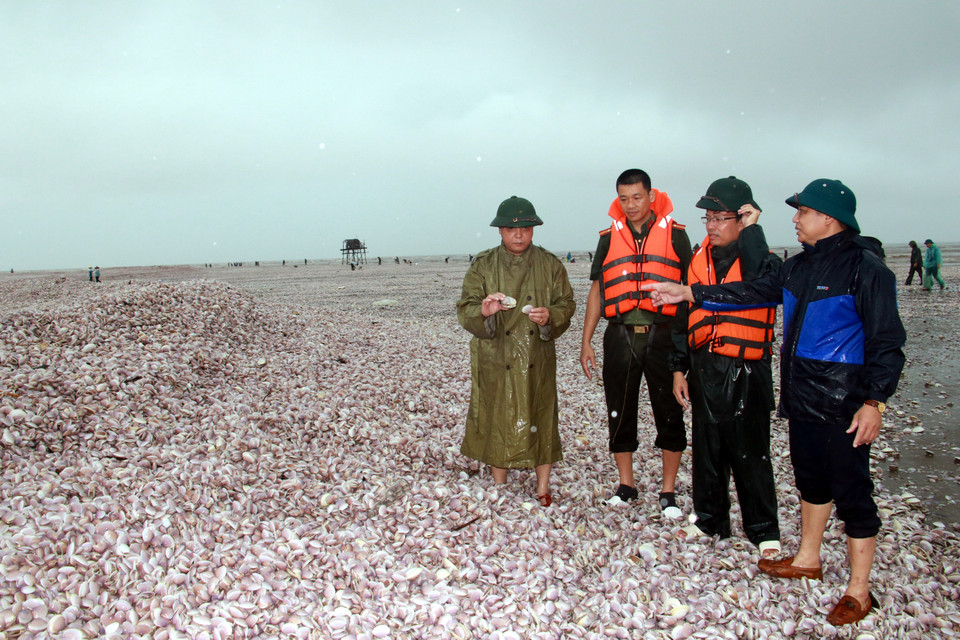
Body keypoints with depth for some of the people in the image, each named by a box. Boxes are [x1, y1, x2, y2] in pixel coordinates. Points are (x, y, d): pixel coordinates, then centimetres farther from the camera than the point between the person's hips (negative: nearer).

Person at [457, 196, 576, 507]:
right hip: (495, 361, 0)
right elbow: (464, 310, -2)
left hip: (537, 362, 1)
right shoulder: (482, 266, 2)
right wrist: (483, 311, -25)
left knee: (541, 418, 4)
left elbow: (566, 304, 6)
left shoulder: (550, 264, 5)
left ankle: (543, 490, 21)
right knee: (497, 421, 6)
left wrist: (550, 317, -17)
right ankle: (499, 489, 25)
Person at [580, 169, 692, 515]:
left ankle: (668, 491, 16)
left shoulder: (675, 234, 4)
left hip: (662, 334, -2)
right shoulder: (609, 237, 11)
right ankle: (626, 485, 24)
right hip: (620, 335, 2)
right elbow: (596, 292, 13)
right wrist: (585, 342, 8)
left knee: (669, 414, 2)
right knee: (620, 413, 8)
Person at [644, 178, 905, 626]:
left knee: (851, 493, 1)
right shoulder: (799, 266, 10)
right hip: (801, 399, 8)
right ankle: (807, 559, 38)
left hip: (842, 406, -8)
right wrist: (687, 293, 8)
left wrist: (874, 402, -18)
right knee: (810, 481, 21)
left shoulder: (865, 268, -13)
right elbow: (753, 292, 13)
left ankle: (858, 591, 14)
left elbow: (886, 342, -13)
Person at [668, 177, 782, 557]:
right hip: (703, 369, 5)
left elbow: (761, 281, -32)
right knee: (706, 450, 14)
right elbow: (684, 318, 14)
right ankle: (710, 520, 29)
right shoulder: (699, 260, 10)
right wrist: (679, 368, 10)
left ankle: (764, 530, 19)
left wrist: (750, 230, -22)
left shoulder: (761, 259, -5)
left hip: (745, 372, -5)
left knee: (750, 454, 3)